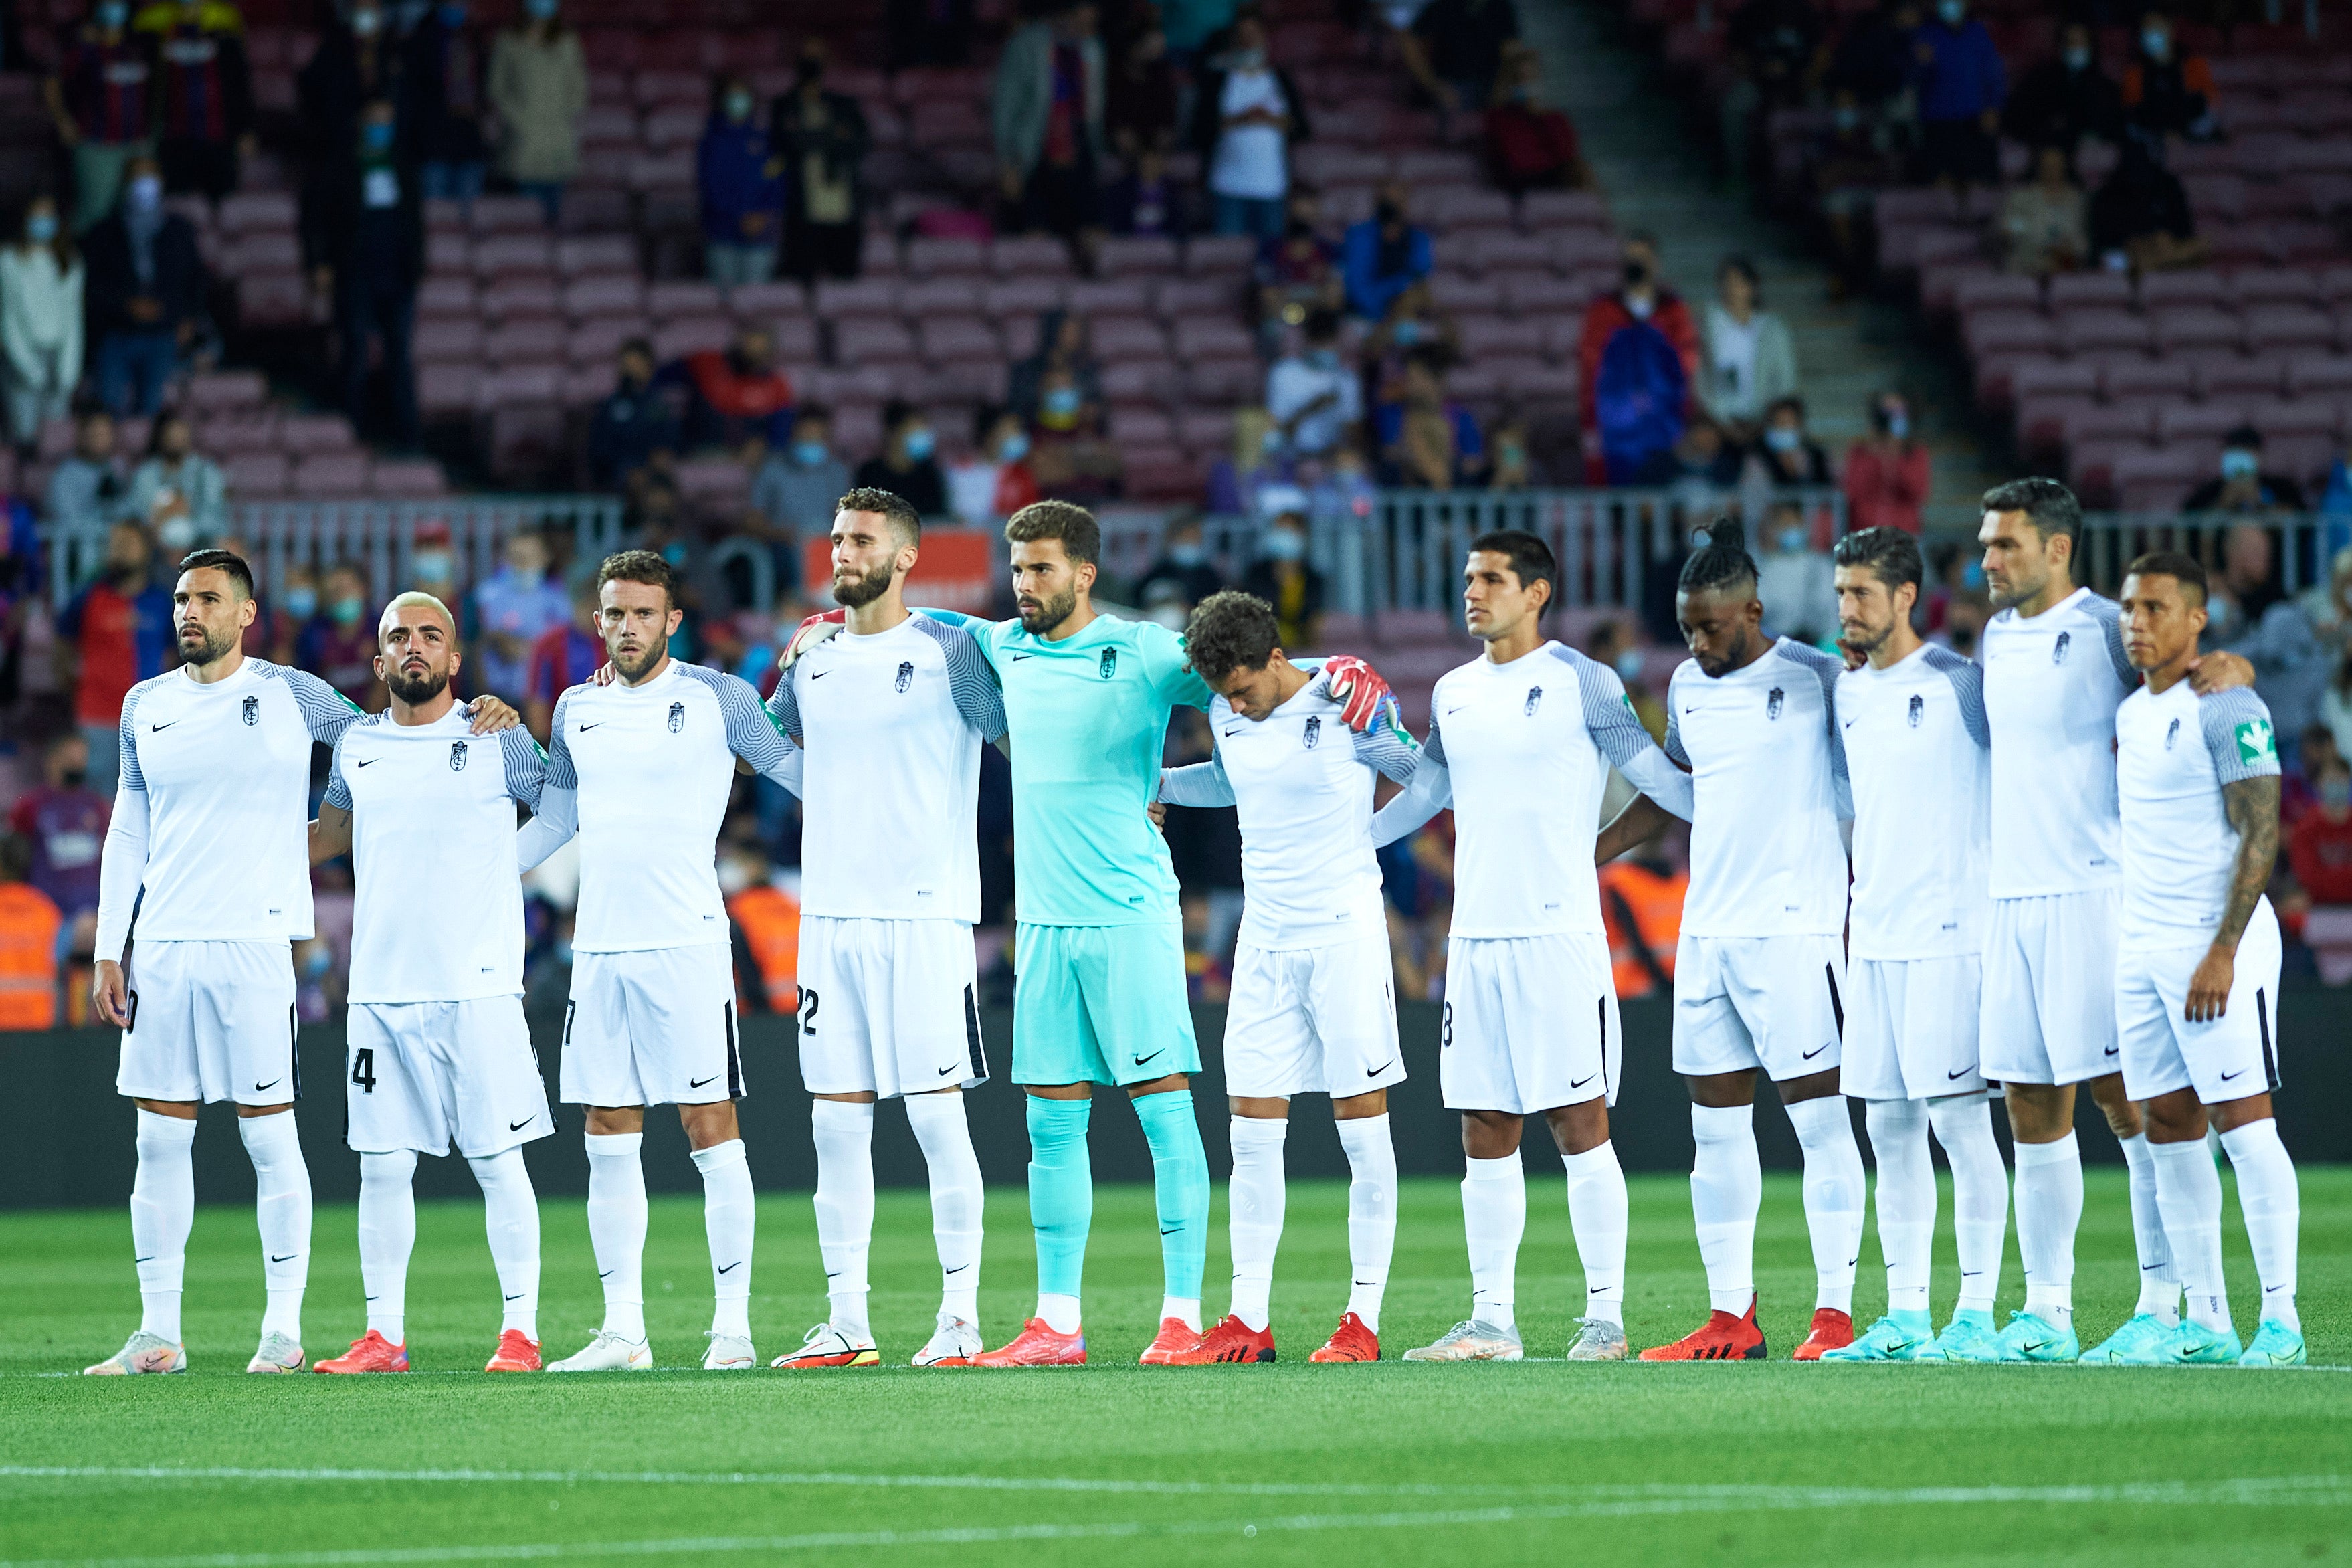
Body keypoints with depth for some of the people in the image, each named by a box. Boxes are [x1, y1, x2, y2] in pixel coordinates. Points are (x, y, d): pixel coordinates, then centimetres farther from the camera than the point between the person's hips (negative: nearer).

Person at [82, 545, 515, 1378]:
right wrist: (108, 952, 12)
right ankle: (158, 1333, 8)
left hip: (254, 942, -4)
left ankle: (283, 1329, 2)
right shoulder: (146, 706, 12)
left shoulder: (289, 695, 1)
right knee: (160, 1138, 4)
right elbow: (128, 833, 16)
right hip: (162, 949, 4)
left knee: (269, 1136, -3)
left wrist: (472, 715, -7)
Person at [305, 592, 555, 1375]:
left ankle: (521, 1331, 0)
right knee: (382, 1165, 4)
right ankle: (382, 1335, 10)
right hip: (379, 990, 4)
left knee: (497, 1160, -3)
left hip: (478, 988, -4)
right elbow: (330, 834, 30)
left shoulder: (498, 742, 1)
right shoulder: (357, 746, 12)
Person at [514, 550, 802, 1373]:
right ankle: (622, 1330, 9)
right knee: (608, 1142, 5)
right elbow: (552, 824, 23)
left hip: (687, 943, -5)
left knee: (710, 1129, -6)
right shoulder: (577, 709, 14)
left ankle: (732, 1325, -3)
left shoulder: (716, 698, -1)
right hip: (599, 949, 5)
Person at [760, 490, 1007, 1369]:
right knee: (836, 1126, 4)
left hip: (923, 913, -5)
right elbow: (770, 742, 33)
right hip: (829, 916, 5)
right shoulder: (810, 663, 14)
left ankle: (960, 1318, 0)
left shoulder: (950, 653, -3)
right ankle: (846, 1325, 8)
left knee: (937, 1116, -6)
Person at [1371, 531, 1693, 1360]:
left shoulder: (1582, 685, -3)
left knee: (1581, 1126, -4)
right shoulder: (1453, 693, 14)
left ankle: (1605, 1316, -1)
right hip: (1474, 939, 6)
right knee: (1485, 1136, 6)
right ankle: (1492, 1321, 10)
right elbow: (1422, 796, 25)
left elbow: (1661, 787, 0)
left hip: (1559, 933, -6)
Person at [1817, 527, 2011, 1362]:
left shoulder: (1960, 684, -8)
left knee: (1959, 1120, -7)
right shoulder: (1846, 692, 13)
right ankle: (1904, 1316, 10)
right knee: (1889, 1128, 7)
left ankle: (1977, 1312, -4)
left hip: (1949, 935, -7)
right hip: (1872, 939, 7)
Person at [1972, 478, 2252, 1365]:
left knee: (2124, 1093, -7)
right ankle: (2044, 1314, 11)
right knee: (2032, 1108, 7)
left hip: (2095, 887, -7)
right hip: (2013, 894, 7)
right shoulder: (1996, 640, 15)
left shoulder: (2106, 631, -7)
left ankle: (2166, 1303, -3)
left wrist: (2230, 667, -24)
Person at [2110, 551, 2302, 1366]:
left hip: (2215, 939, -8)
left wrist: (2224, 949, -19)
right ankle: (2205, 1322, 7)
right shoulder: (2132, 714, 15)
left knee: (2242, 1119, -9)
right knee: (2169, 1127, 5)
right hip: (2141, 945, 8)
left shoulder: (2227, 710, -10)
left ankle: (2280, 1320, -8)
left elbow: (2261, 835, -14)